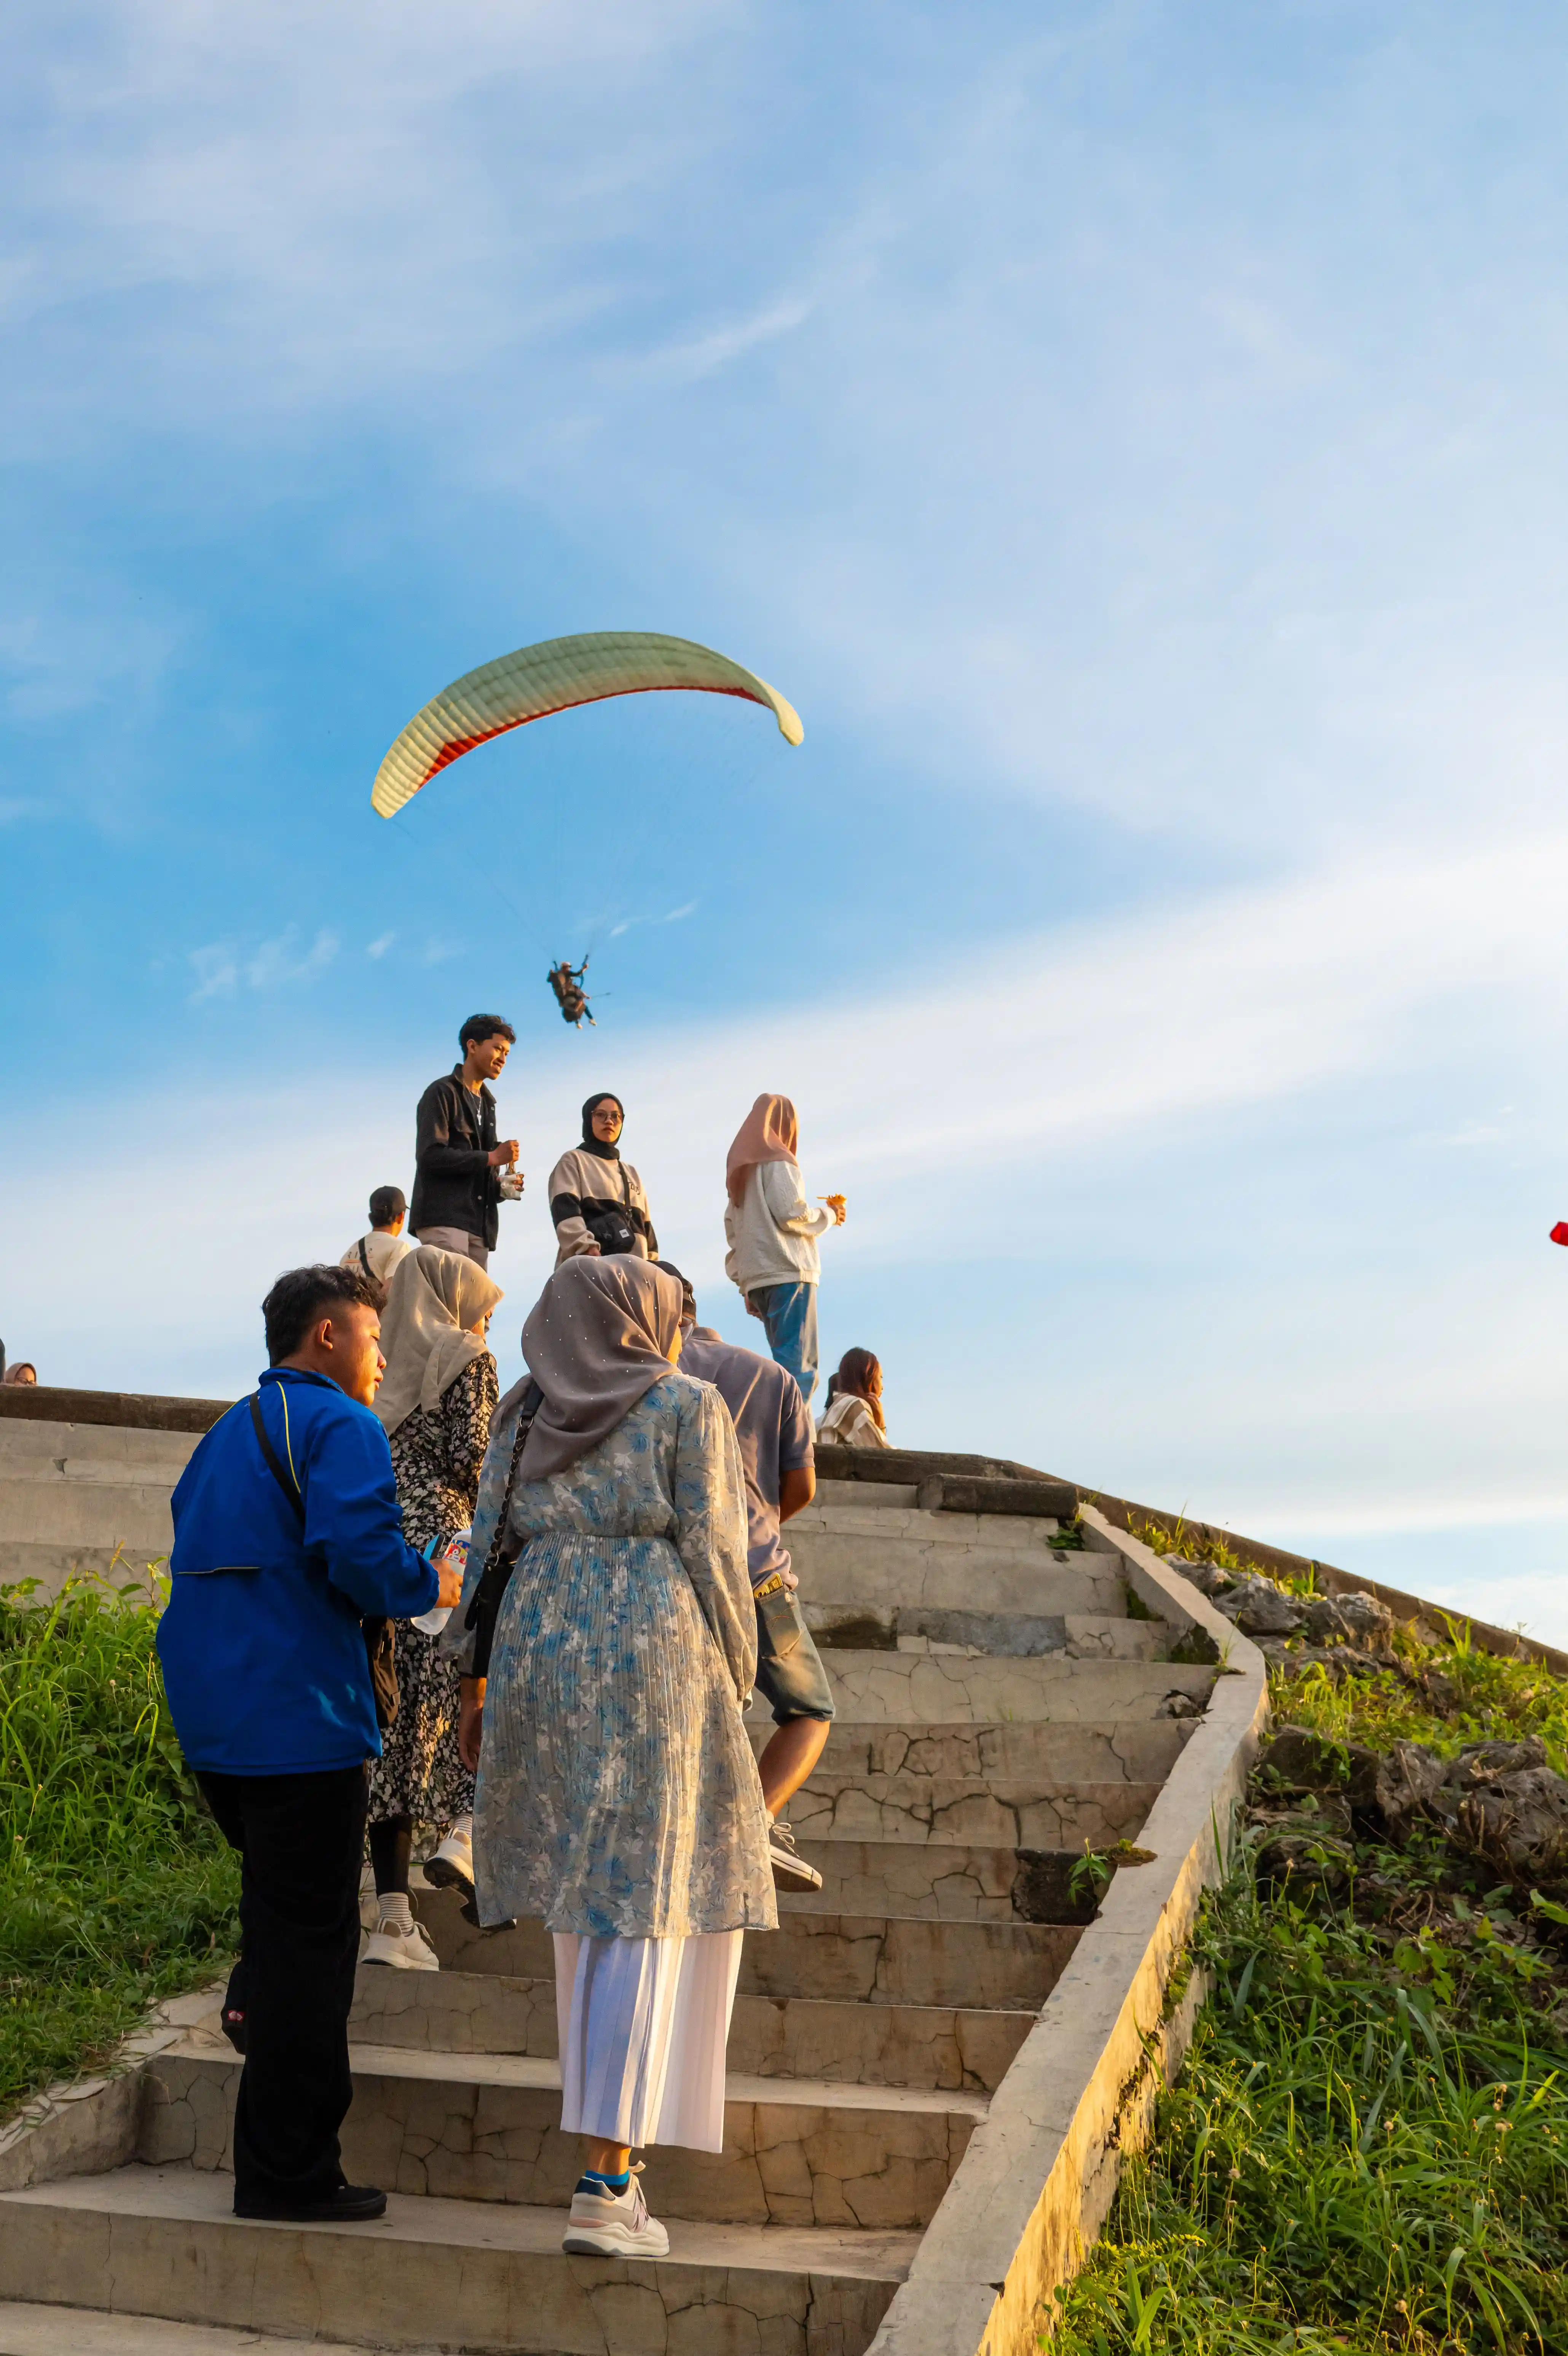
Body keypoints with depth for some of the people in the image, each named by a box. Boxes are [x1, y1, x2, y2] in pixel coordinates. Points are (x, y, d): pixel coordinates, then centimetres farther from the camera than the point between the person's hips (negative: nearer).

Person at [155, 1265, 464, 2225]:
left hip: (214, 1713, 9)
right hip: (298, 1716, -9)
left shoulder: (227, 1433, 18)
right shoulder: (340, 1426, -10)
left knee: (283, 1905, 30)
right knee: (309, 1940, -2)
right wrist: (432, 1585, -4)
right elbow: (362, 1553, -25)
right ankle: (288, 2172, 3)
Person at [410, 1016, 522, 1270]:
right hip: (443, 1219, -8)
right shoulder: (443, 1093, -1)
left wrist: (502, 1187, 5)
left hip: (478, 1223, 8)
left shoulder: (486, 1104, 25)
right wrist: (491, 1157, -11)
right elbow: (430, 1155, -14)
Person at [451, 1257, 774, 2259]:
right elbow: (712, 1556, -5)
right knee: (645, 1909, -4)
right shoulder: (691, 1407, -1)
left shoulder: (526, 1415, 12)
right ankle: (606, 2183, -8)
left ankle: (610, 2113, 31)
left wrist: (476, 1685, 13)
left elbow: (490, 1550, 9)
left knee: (584, 1885, 20)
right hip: (656, 1658, -5)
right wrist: (737, 1687, 2)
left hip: (542, 1654, 5)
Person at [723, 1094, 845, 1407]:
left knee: (787, 1363, 8)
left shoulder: (742, 1167, 22)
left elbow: (732, 1227, 21)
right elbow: (792, 1213, -12)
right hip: (788, 1274, -8)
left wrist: (744, 1285, 18)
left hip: (756, 1276, 8)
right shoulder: (778, 1161, -3)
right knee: (798, 1366, -14)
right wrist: (829, 1214, 7)